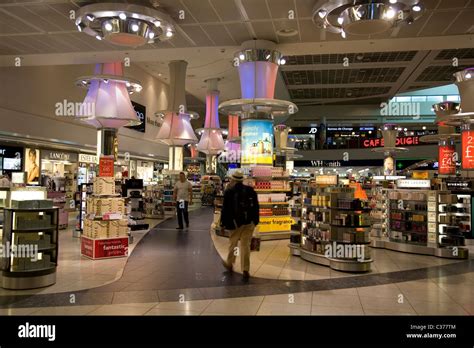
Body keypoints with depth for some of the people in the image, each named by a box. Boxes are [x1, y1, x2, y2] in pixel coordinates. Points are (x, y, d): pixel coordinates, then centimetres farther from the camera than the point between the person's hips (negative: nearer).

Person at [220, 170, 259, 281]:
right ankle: (245, 270, -2)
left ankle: (229, 264, 34)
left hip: (235, 222, -2)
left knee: (233, 243, 16)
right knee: (246, 245, 2)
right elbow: (256, 207, 5)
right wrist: (255, 220, 13)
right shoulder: (251, 190, 2)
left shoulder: (229, 191, -7)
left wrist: (223, 223, 1)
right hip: (249, 222, 2)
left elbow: (225, 209, -6)